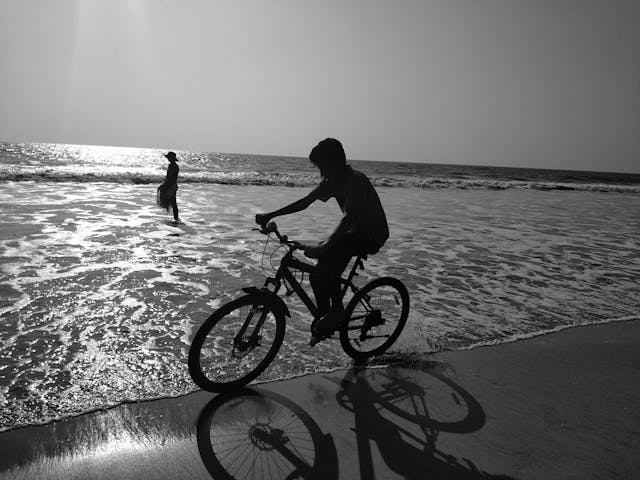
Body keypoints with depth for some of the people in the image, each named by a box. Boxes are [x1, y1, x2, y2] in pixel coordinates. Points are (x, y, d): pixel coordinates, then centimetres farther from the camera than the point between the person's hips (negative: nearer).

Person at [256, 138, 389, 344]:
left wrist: (323, 246, -47)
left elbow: (349, 218, -36)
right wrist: (270, 215, -7)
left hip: (373, 236, -8)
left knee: (329, 254, -28)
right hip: (356, 232, 8)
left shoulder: (356, 181, -24)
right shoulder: (332, 181, 1)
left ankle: (335, 311, -12)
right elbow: (305, 202, 0)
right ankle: (327, 318, 10)